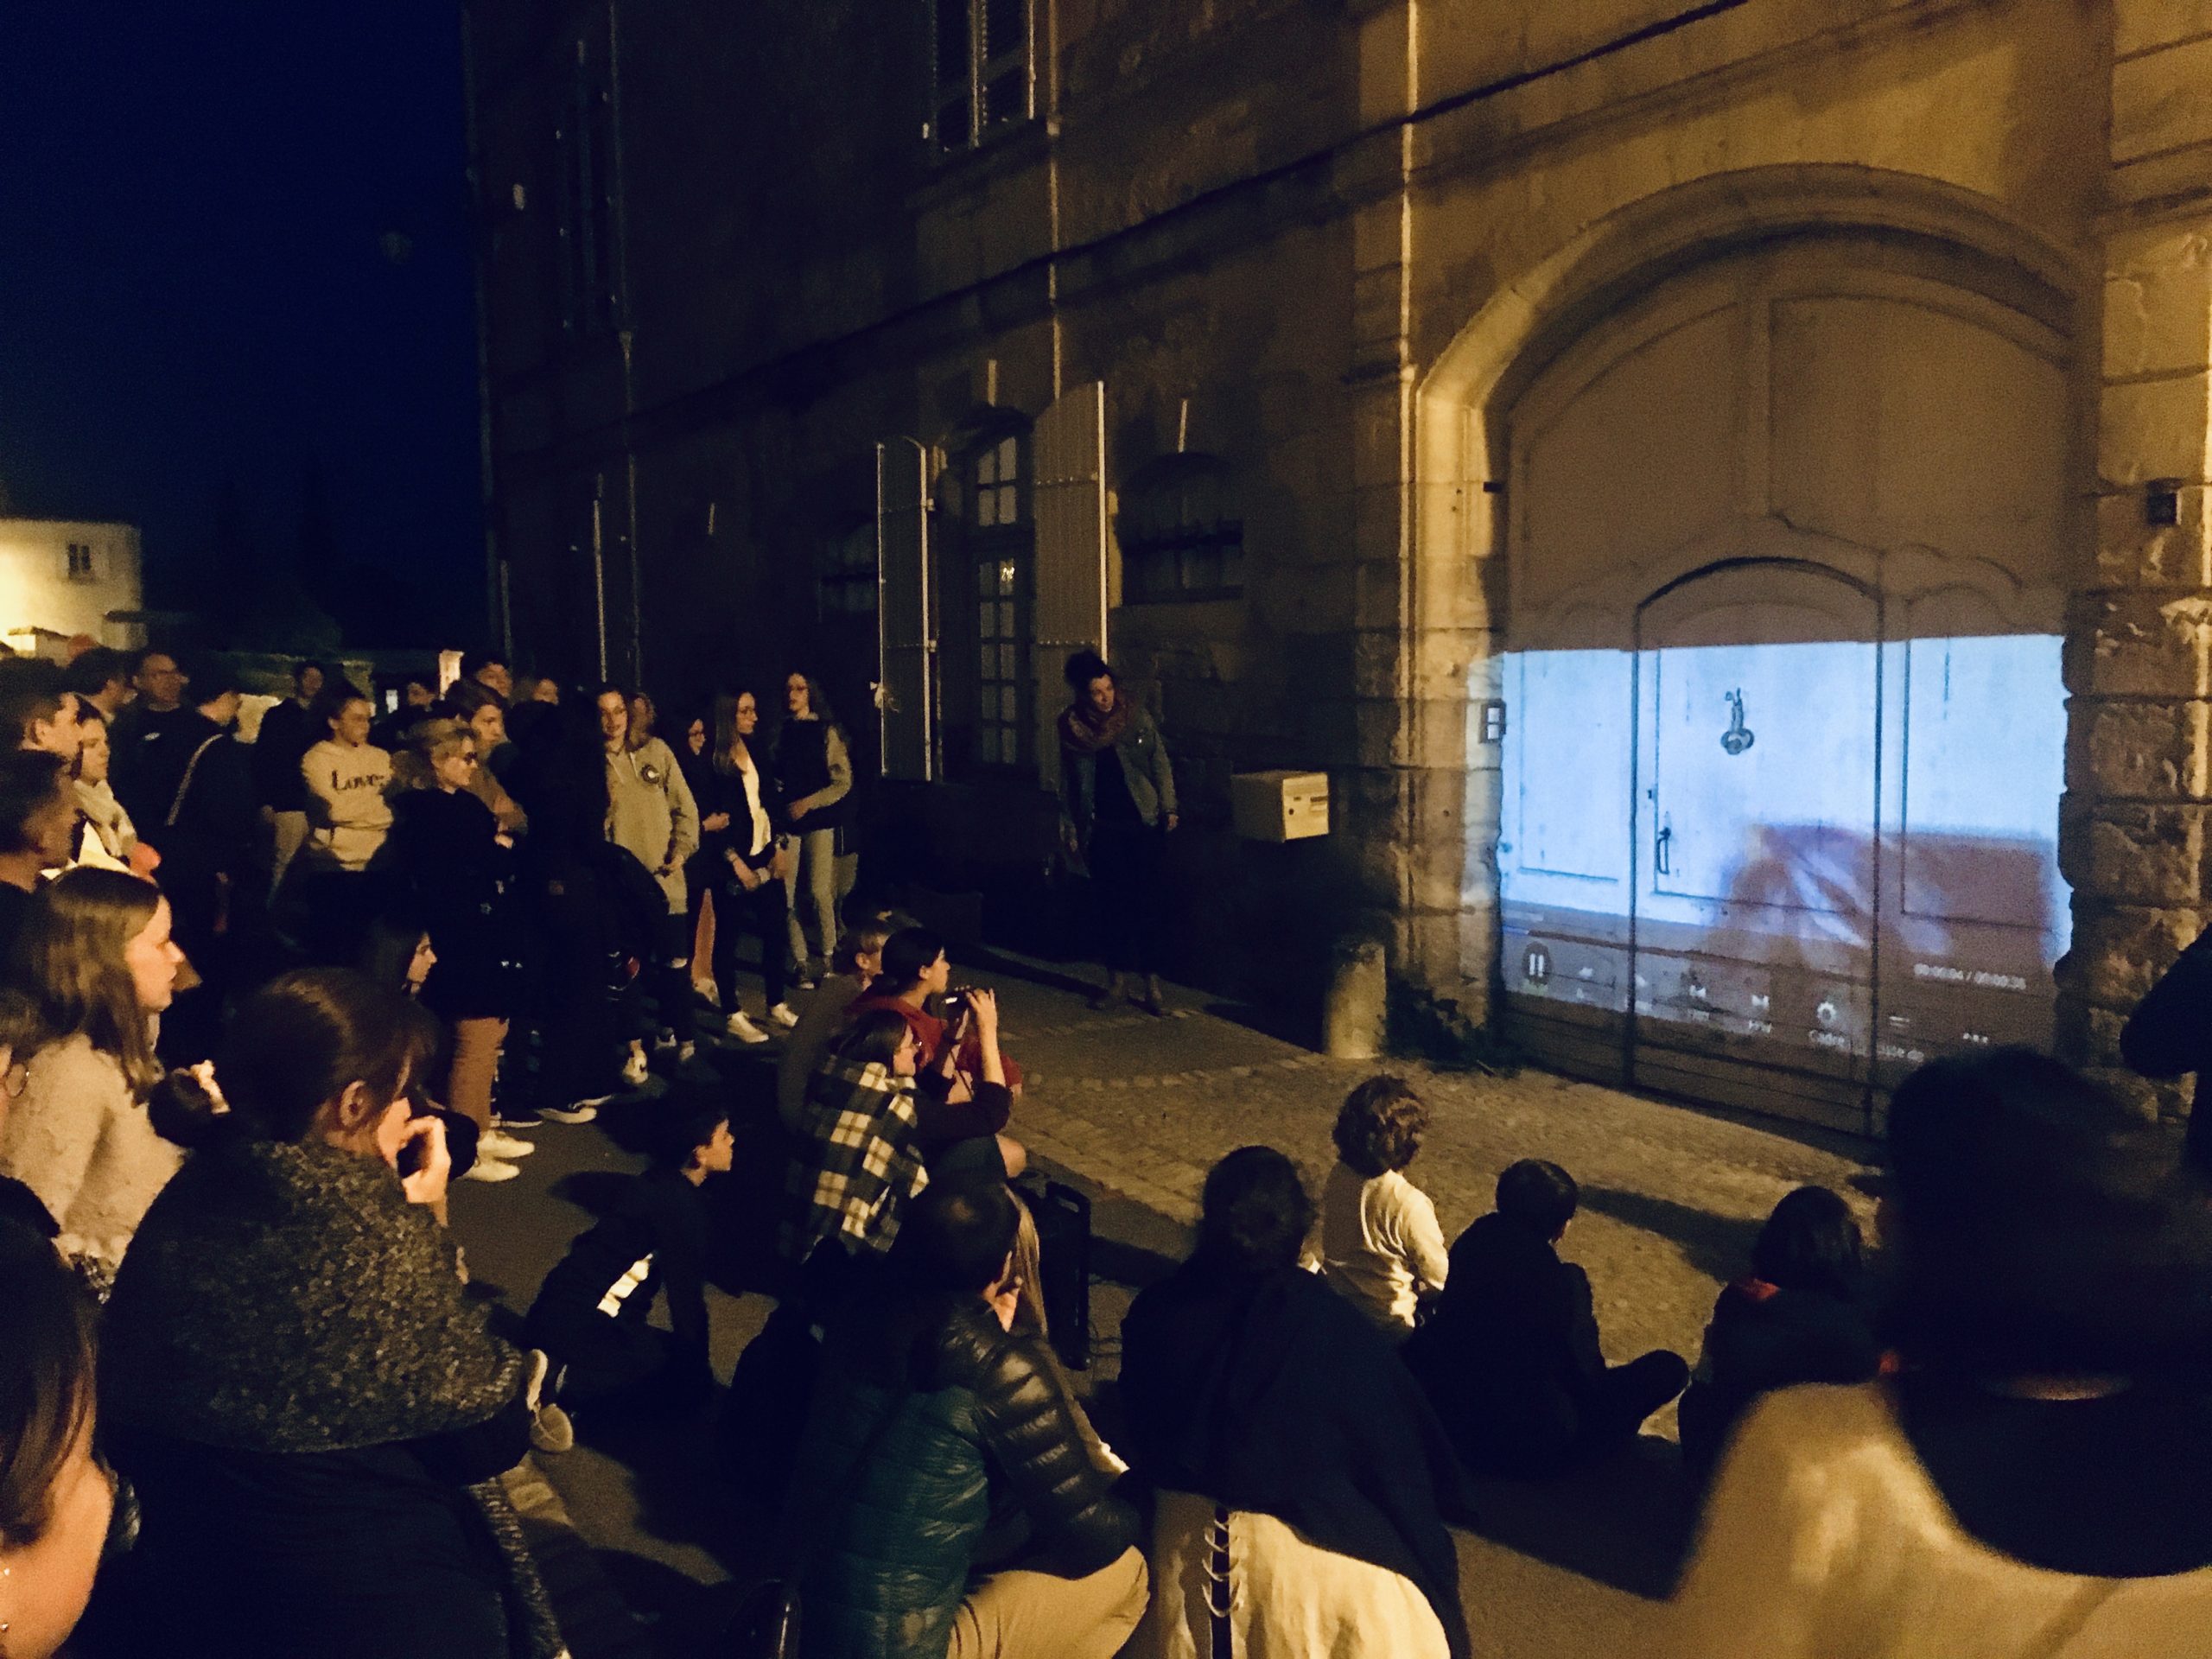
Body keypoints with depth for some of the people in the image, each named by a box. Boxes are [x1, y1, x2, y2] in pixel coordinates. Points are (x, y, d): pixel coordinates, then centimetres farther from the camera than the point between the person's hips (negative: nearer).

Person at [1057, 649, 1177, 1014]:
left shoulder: (1135, 715, -3)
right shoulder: (1072, 725, 1)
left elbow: (1160, 762, 2)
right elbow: (1067, 781, 9)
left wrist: (1169, 807, -2)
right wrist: (1069, 828, 9)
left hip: (1142, 821, -1)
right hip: (1101, 828, 2)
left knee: (1147, 902, -3)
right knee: (1111, 903, 7)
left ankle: (1151, 986, 0)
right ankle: (1116, 981, 18)